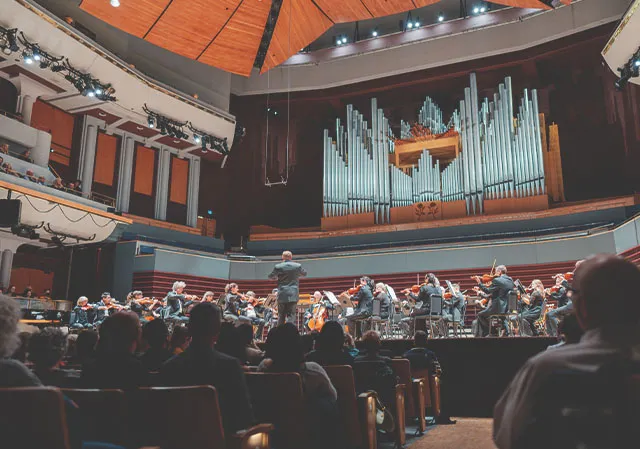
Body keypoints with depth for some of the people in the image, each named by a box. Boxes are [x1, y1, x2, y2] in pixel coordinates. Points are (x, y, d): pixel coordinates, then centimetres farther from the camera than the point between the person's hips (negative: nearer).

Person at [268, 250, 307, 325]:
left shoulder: (278, 267, -4)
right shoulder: (298, 266, 0)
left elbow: (271, 276, 10)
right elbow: (304, 273, 18)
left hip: (282, 295, 1)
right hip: (293, 294, 0)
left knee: (281, 315, 14)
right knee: (291, 315, 0)